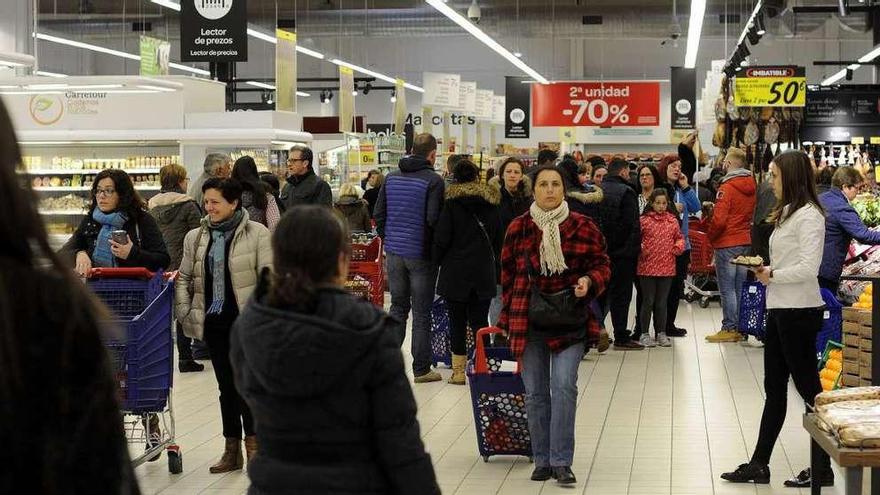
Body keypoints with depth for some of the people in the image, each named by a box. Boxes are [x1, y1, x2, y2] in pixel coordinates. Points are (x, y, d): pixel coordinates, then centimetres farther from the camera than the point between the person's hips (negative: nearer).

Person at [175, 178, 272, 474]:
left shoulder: (258, 234, -5)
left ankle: (253, 442, 6)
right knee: (226, 385, 11)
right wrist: (185, 311, 1)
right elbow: (184, 277, 15)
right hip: (214, 323, 5)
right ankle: (232, 450, 18)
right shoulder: (195, 238, 10)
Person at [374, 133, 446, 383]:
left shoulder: (391, 177, 6)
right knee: (421, 313, 3)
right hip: (421, 255, -5)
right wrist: (437, 248, -2)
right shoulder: (433, 180, -12)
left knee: (398, 307, 16)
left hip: (394, 252, 5)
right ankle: (421, 369, 8)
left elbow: (379, 214, 7)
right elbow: (434, 219, -18)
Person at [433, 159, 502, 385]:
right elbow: (498, 240, 11)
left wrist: (437, 261, 5)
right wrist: (495, 268, 19)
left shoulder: (451, 203, -9)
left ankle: (459, 370, 5)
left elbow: (442, 239, -11)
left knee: (457, 321, 3)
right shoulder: (491, 204, 4)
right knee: (480, 320, 9)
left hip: (456, 272, -3)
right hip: (484, 272, 3)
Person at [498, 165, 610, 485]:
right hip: (528, 322, 2)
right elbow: (508, 273, 11)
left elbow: (601, 264, 7)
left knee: (564, 387, -11)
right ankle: (542, 461, 17)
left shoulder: (583, 227, -1)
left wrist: (590, 281, -14)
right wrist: (511, 313, 9)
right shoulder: (518, 228, 3)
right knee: (535, 393, 7)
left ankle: (561, 462, -4)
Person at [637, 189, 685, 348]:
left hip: (667, 268, 3)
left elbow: (679, 237, 18)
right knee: (648, 301, 3)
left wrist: (678, 247, -1)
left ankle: (661, 333, 20)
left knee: (662, 302, 11)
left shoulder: (673, 220, 6)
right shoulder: (644, 220, -5)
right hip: (647, 267, -3)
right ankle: (645, 334, 11)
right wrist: (641, 249, -13)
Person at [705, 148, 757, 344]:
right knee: (741, 287, 12)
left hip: (727, 243, -7)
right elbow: (754, 214, 13)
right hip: (746, 241, 7)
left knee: (727, 288, -2)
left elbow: (719, 219, -19)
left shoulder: (727, 187, -16)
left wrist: (710, 236, -3)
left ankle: (729, 328, -1)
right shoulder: (751, 186, 6)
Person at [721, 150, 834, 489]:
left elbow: (808, 268, -23)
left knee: (808, 387, -1)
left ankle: (823, 469, 9)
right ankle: (759, 465, 19)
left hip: (799, 312, -10)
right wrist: (766, 269, 2)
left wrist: (772, 276, -12)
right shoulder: (787, 212, 14)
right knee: (774, 390, 13)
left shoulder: (809, 215, -15)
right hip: (779, 309, 10)